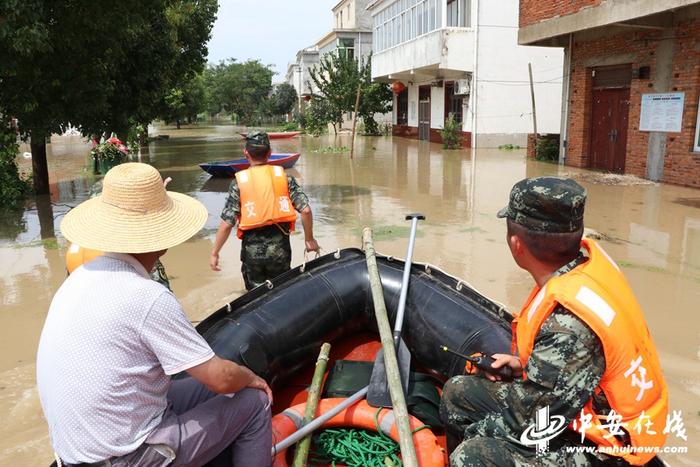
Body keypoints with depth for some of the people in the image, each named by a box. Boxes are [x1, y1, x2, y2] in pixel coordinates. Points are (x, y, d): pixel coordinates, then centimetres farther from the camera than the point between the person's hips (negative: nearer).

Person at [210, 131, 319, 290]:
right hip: (279, 247, 1)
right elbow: (306, 210, -8)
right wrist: (309, 239, 6)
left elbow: (226, 223, -10)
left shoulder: (239, 182, -6)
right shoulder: (284, 177, -2)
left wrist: (215, 253, 1)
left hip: (252, 249, -1)